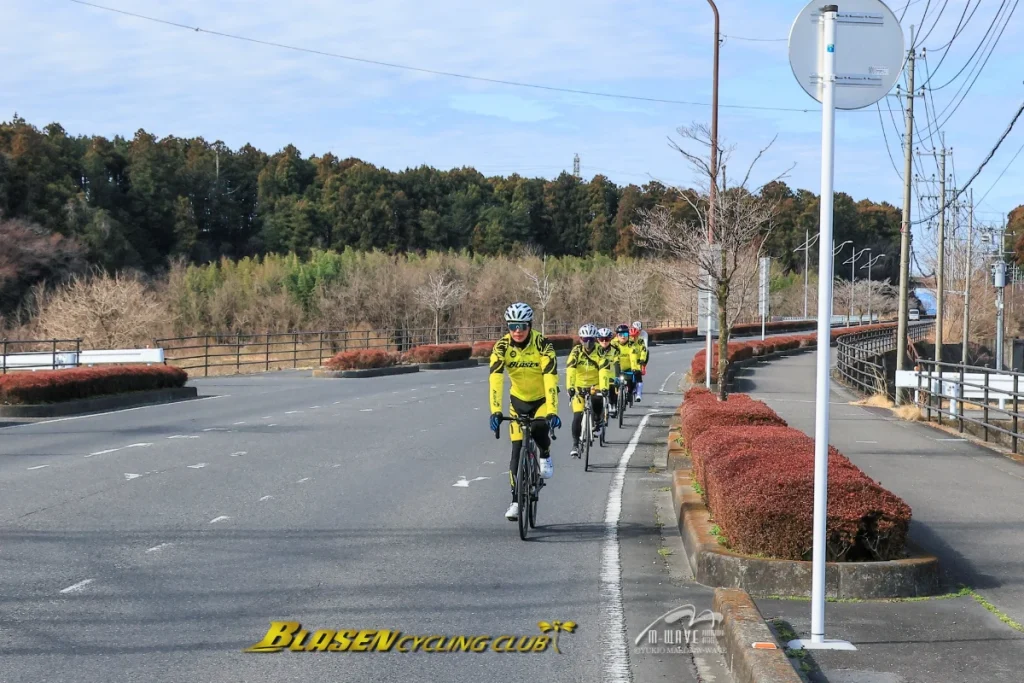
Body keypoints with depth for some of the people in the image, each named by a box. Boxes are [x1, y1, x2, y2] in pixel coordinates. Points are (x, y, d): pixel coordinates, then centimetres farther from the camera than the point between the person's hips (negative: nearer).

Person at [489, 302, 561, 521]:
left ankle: (545, 456, 3)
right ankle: (516, 501, 7)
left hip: (542, 399, -2)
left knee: (539, 429, -31)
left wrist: (552, 412, -43)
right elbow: (496, 380, -29)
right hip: (518, 400, 2)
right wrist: (495, 411, -41)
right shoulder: (502, 347, -20)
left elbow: (550, 379, -33)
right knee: (517, 451, -2)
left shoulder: (542, 345, -26)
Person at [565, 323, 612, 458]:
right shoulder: (576, 352, -14)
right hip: (579, 387, 0)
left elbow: (603, 371, -26)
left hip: (595, 386, 0)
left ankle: (597, 422, 6)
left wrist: (603, 388, -40)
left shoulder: (599, 353, -14)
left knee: (598, 403, -28)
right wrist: (570, 387, -40)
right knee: (577, 416, -11)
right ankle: (575, 444, 0)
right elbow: (570, 370, -26)